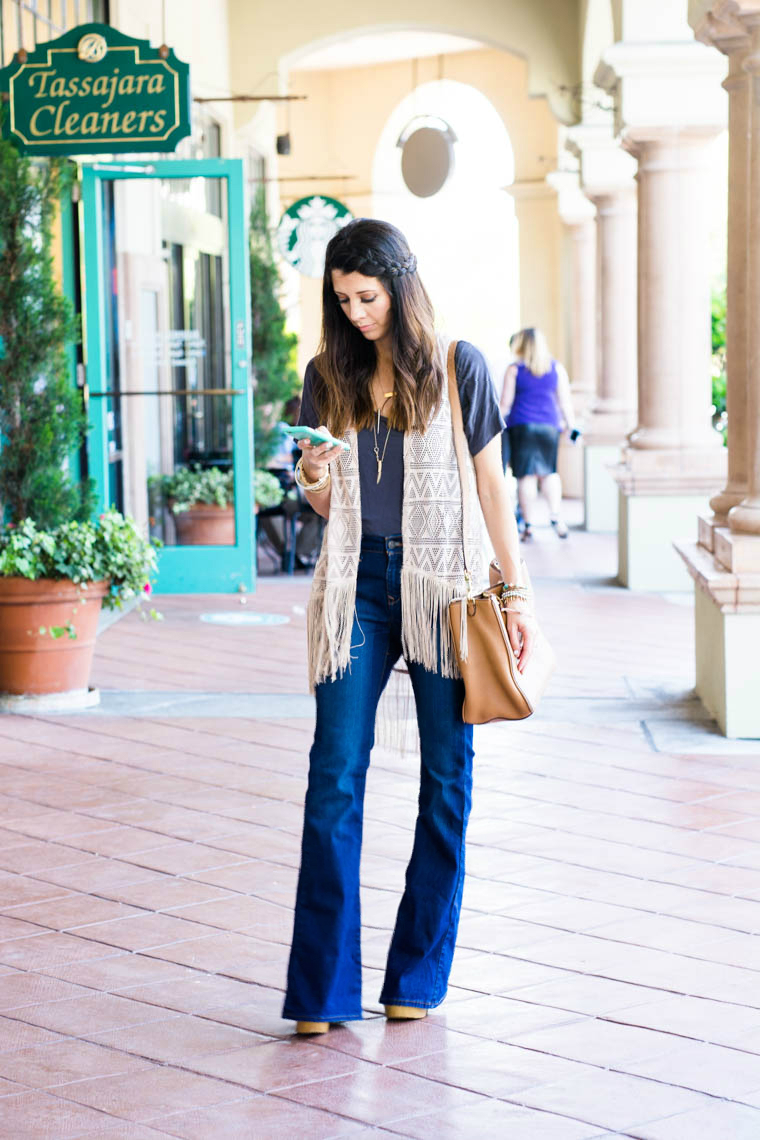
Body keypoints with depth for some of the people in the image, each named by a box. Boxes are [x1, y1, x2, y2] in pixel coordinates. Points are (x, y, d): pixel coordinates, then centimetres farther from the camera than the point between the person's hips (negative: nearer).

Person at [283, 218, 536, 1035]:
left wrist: (517, 593, -1)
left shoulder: (457, 367, 1)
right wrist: (313, 479, -10)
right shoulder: (328, 376, 8)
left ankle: (419, 975, 15)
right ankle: (322, 988, -4)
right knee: (336, 775, -7)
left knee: (447, 774, 4)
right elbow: (327, 506, 13)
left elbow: (490, 484, 3)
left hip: (441, 582, -1)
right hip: (357, 581, 2)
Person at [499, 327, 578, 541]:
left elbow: (505, 403, -1)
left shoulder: (514, 370, -1)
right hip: (549, 426, 2)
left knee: (526, 475, -1)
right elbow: (565, 401, 6)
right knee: (549, 471, 13)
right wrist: (571, 426, 12)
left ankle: (528, 525, -1)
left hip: (521, 426, -2)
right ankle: (555, 516, -3)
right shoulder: (557, 368, 6)